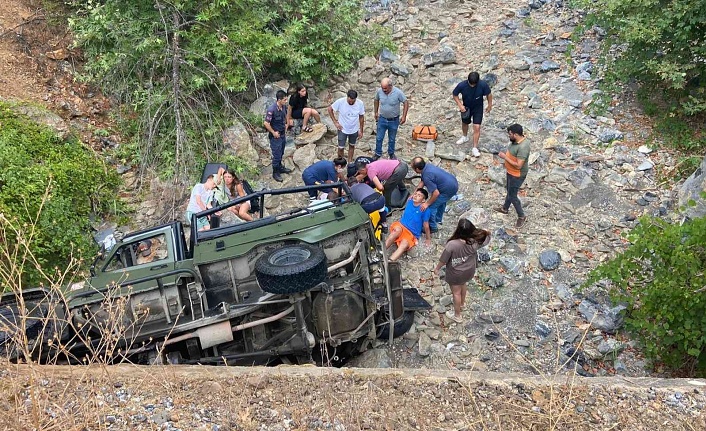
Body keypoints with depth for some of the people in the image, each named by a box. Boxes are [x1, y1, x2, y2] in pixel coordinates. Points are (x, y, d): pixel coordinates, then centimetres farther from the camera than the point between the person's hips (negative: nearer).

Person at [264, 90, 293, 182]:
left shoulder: (284, 106, -5)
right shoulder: (272, 109, -29)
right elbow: (266, 123, -25)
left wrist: (286, 125, 11)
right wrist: (273, 132, -17)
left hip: (282, 134, 7)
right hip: (275, 136, -7)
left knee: (281, 153, 24)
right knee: (276, 155, 4)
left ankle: (280, 167, 43)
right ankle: (275, 173, 20)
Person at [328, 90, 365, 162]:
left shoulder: (360, 103, -19)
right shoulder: (340, 102, -24)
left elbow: (361, 117, -5)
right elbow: (330, 109, -10)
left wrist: (361, 130, -1)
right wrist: (335, 122, -12)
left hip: (354, 130, 2)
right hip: (342, 129, -2)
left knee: (352, 146, 20)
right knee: (341, 147, 8)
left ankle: (350, 162, 39)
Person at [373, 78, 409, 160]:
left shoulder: (398, 92, -22)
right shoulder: (379, 91, -14)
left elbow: (406, 103, -11)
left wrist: (404, 116, -14)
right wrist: (376, 112, 14)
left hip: (394, 121, -2)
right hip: (382, 119, 2)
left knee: (392, 139, 16)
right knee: (379, 138, 10)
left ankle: (391, 153, 39)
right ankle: (378, 153, 32)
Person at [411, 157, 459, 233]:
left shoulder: (427, 176, -29)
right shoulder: (428, 166, -2)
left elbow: (436, 193, -26)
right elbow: (422, 182, 9)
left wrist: (427, 204, -15)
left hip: (449, 190, -10)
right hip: (454, 183, 10)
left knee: (431, 206, -1)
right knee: (441, 201, 32)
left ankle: (432, 227, 15)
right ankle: (438, 219, 52)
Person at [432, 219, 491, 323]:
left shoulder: (452, 245, -38)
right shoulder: (475, 242, -27)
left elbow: (443, 260, -21)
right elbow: (487, 236, -4)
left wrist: (436, 269, -5)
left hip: (455, 274, -4)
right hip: (469, 270, 4)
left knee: (456, 292, 20)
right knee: (463, 284, 34)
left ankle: (457, 315, 42)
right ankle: (462, 303, 62)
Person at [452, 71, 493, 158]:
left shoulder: (483, 84, -29)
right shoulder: (462, 85, -29)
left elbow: (488, 94, -11)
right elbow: (455, 95, -12)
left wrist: (490, 105, 0)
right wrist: (460, 105, -24)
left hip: (478, 108, -2)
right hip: (466, 108, 2)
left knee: (477, 127, -9)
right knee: (464, 123, 24)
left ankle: (474, 148, 1)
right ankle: (465, 137, 55)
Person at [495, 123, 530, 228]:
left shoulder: (523, 147, -35)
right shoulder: (516, 140, -5)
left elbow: (518, 165, -33)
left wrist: (505, 157, -28)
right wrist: (505, 154, 2)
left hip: (517, 175, -9)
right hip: (511, 172, 9)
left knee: (512, 196, 5)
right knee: (509, 191, 29)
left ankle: (522, 216, 24)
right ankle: (505, 208, 52)